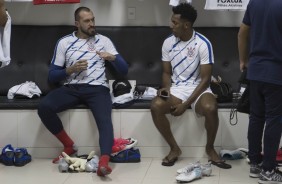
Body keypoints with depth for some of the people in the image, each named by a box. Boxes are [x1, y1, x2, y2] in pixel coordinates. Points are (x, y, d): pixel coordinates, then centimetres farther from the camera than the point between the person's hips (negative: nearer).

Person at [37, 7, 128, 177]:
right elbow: (52, 75, 8)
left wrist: (112, 58, -12)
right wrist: (70, 70, -10)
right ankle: (69, 145, -6)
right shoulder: (64, 42, 11)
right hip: (72, 88, 1)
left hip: (97, 88, -1)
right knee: (44, 107, -25)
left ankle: (104, 162, -50)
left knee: (105, 120, -32)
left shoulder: (104, 40, 13)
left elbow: (124, 70, 9)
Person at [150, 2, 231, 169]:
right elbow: (167, 72, 11)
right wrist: (166, 88, -13)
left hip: (198, 88, -3)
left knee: (210, 108, -36)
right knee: (156, 107, -27)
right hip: (176, 88, 4)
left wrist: (186, 104, -20)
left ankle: (210, 148, -8)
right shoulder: (168, 43, 0)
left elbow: (205, 79, -14)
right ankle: (175, 148, -6)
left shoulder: (203, 44, -14)